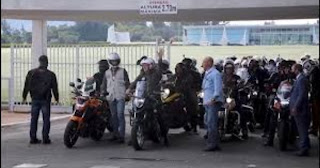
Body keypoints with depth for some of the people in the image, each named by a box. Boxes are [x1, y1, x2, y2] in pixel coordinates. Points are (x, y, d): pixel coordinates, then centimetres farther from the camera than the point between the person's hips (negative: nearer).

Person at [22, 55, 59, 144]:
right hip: (45, 100, -3)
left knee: (34, 119, 8)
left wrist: (24, 97, 14)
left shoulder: (31, 73, 3)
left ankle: (33, 138, 8)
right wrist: (57, 98, 8)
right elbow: (54, 88, -1)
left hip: (35, 99, 3)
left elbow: (27, 86, 6)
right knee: (46, 119, 2)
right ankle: (45, 138, 1)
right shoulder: (51, 74, -5)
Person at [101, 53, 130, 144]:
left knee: (120, 115, -13)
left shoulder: (123, 71, 7)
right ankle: (115, 134, 15)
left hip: (120, 96, -4)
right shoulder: (107, 73, 16)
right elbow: (104, 84, 18)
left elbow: (127, 83, 6)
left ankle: (121, 135, -14)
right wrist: (103, 91, 3)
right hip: (111, 97, 4)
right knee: (114, 116, 8)